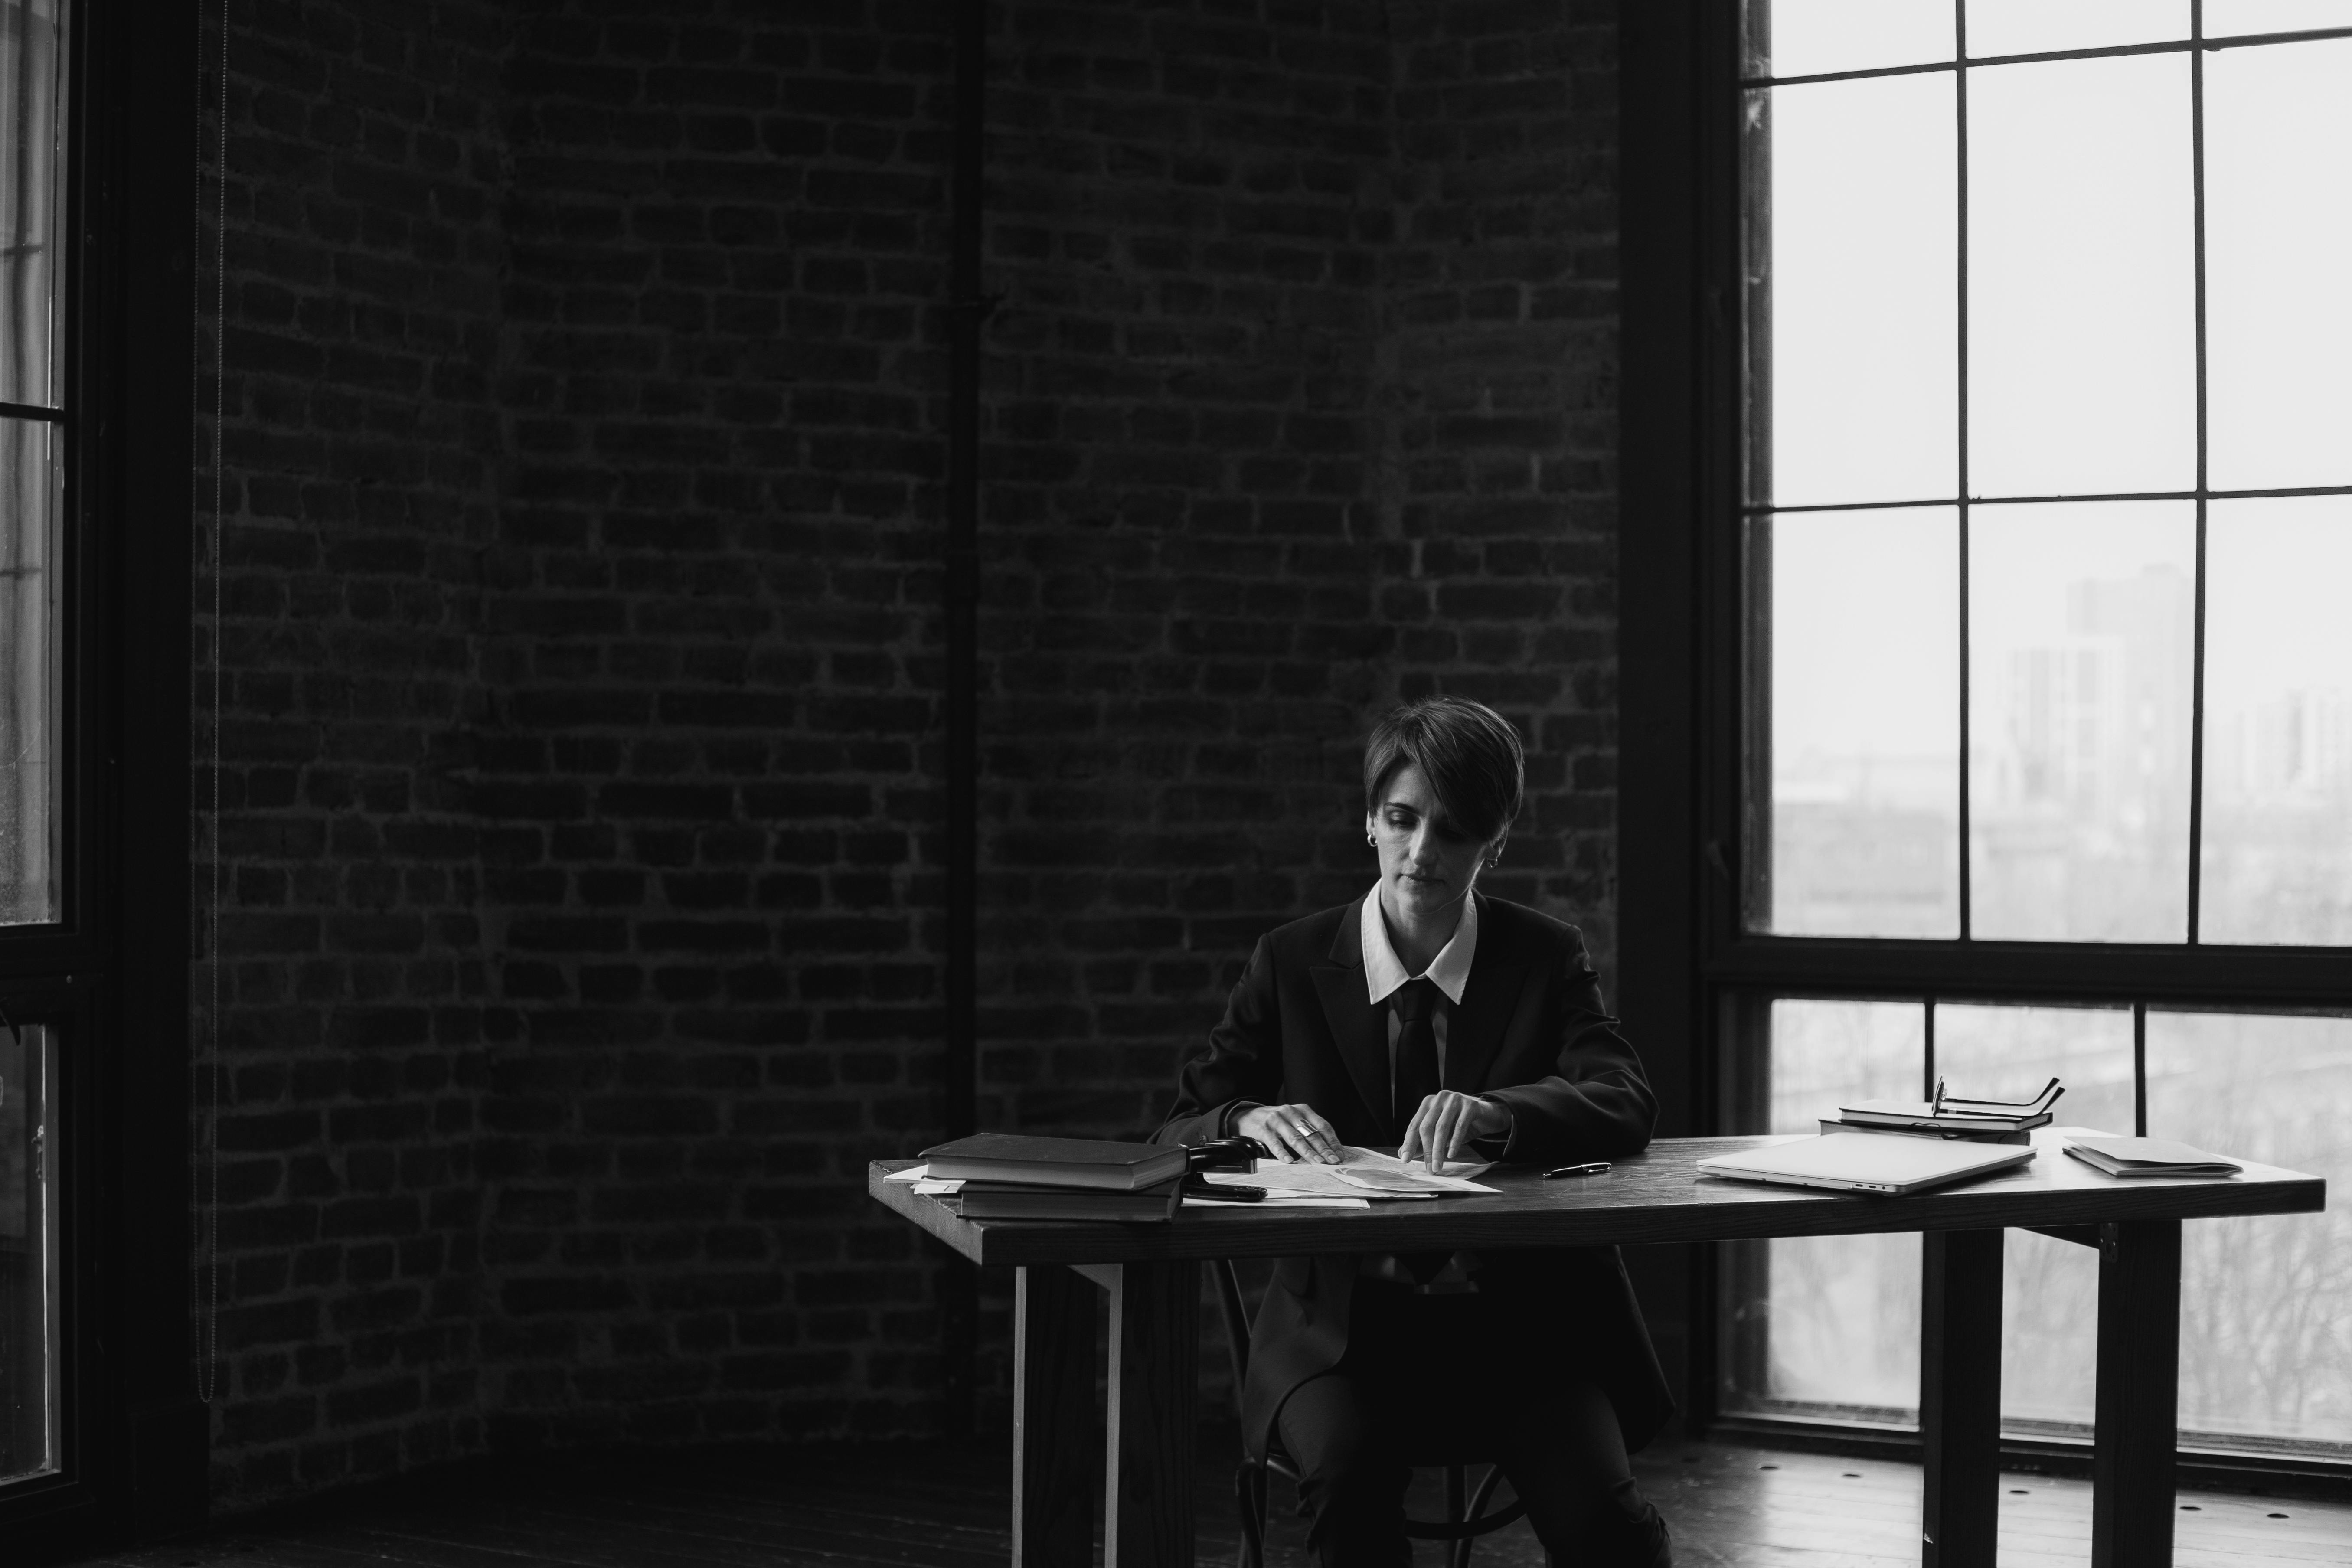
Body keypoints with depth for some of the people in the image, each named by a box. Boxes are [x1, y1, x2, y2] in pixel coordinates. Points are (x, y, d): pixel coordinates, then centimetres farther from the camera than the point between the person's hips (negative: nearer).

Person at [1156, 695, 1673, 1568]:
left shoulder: (1545, 958, 5)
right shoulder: (1291, 964, 5)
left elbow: (1626, 1103, -12)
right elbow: (1174, 1138, 3)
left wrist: (1495, 1112, -33)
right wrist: (1249, 1120, -21)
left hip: (1520, 1323, 0)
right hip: (1342, 1325, 0)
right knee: (1345, 1470, -31)